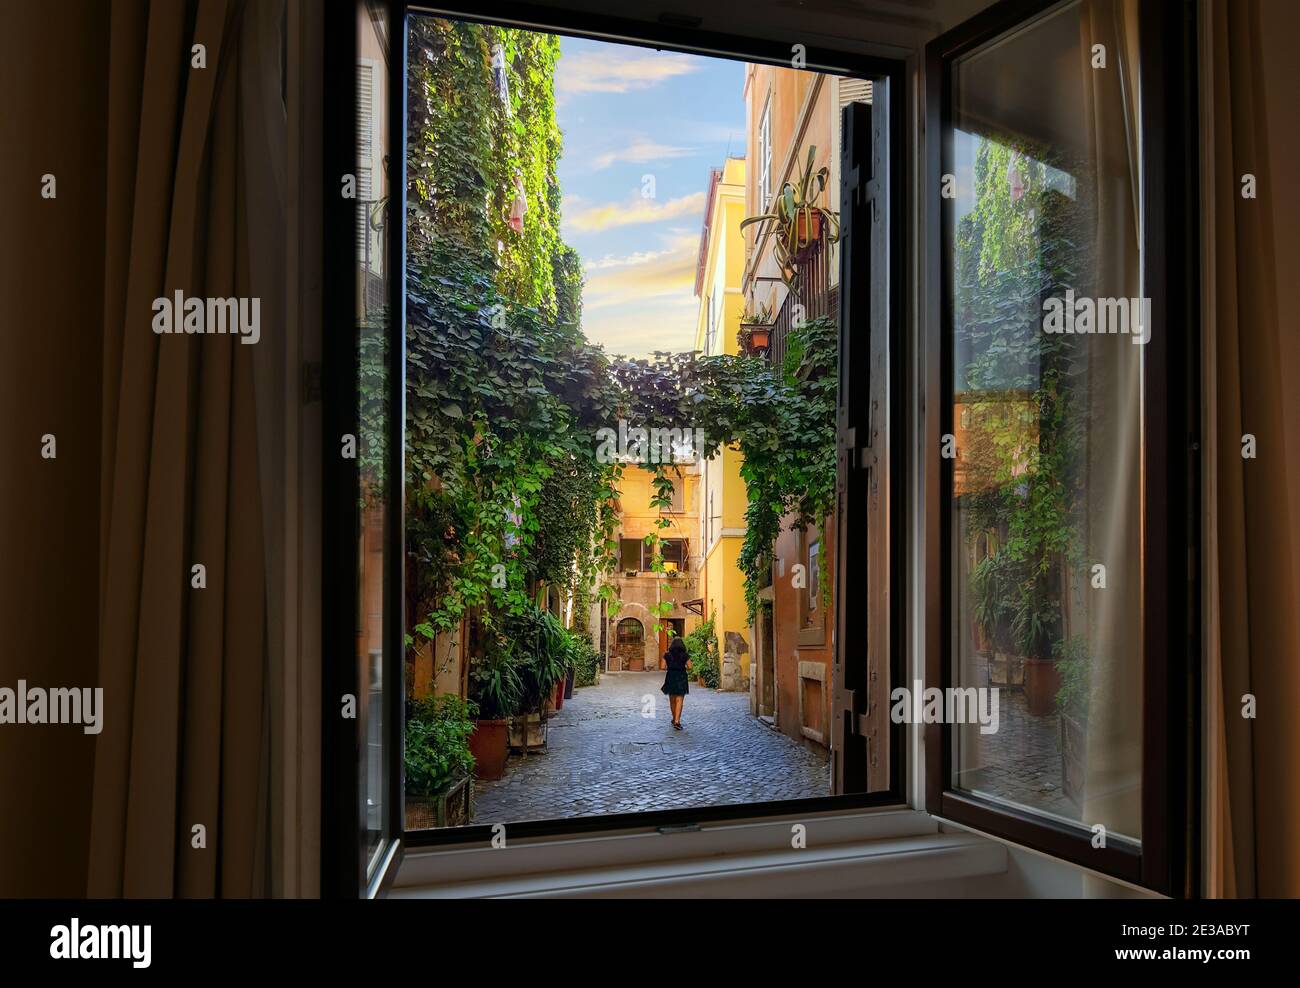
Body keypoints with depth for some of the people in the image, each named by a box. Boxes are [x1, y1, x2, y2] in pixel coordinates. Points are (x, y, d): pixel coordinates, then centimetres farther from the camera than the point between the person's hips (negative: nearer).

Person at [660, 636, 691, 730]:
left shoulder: (667, 655, -2)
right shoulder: (685, 655, -4)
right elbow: (689, 667, -7)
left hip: (670, 678, 2)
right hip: (681, 678, -2)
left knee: (672, 700, 18)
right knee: (679, 700, -4)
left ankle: (675, 719, 31)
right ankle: (677, 721, -16)